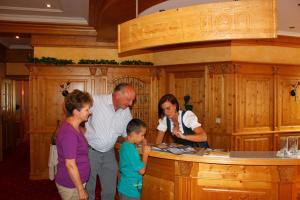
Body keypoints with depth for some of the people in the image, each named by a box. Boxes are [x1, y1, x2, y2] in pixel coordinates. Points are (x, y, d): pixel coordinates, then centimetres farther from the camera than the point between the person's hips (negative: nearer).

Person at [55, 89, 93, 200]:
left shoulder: (72, 126, 3)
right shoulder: (69, 133, -26)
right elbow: (70, 165, -25)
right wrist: (81, 189, -19)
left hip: (75, 182, 9)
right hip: (71, 185, -9)